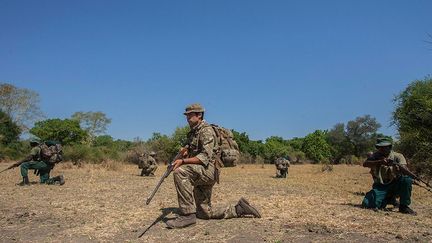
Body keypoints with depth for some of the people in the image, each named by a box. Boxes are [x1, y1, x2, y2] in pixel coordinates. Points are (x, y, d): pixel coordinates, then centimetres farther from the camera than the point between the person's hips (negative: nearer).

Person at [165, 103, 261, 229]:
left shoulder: (206, 130, -10)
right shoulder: (193, 132, 19)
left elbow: (205, 157, -21)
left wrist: (183, 161, -28)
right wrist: (185, 152, 4)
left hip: (208, 170, -10)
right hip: (199, 173, 10)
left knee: (180, 172, -34)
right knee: (204, 212, 11)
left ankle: (187, 215, -29)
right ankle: (238, 209, 22)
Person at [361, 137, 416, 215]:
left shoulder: (398, 156, -1)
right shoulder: (376, 155, 3)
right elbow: (365, 164, -16)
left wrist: (396, 166, -42)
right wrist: (380, 162, -33)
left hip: (395, 185, -1)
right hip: (380, 187, 1)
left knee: (407, 179, -31)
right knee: (367, 204, -20)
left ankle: (404, 206, -11)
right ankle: (388, 199, 11)